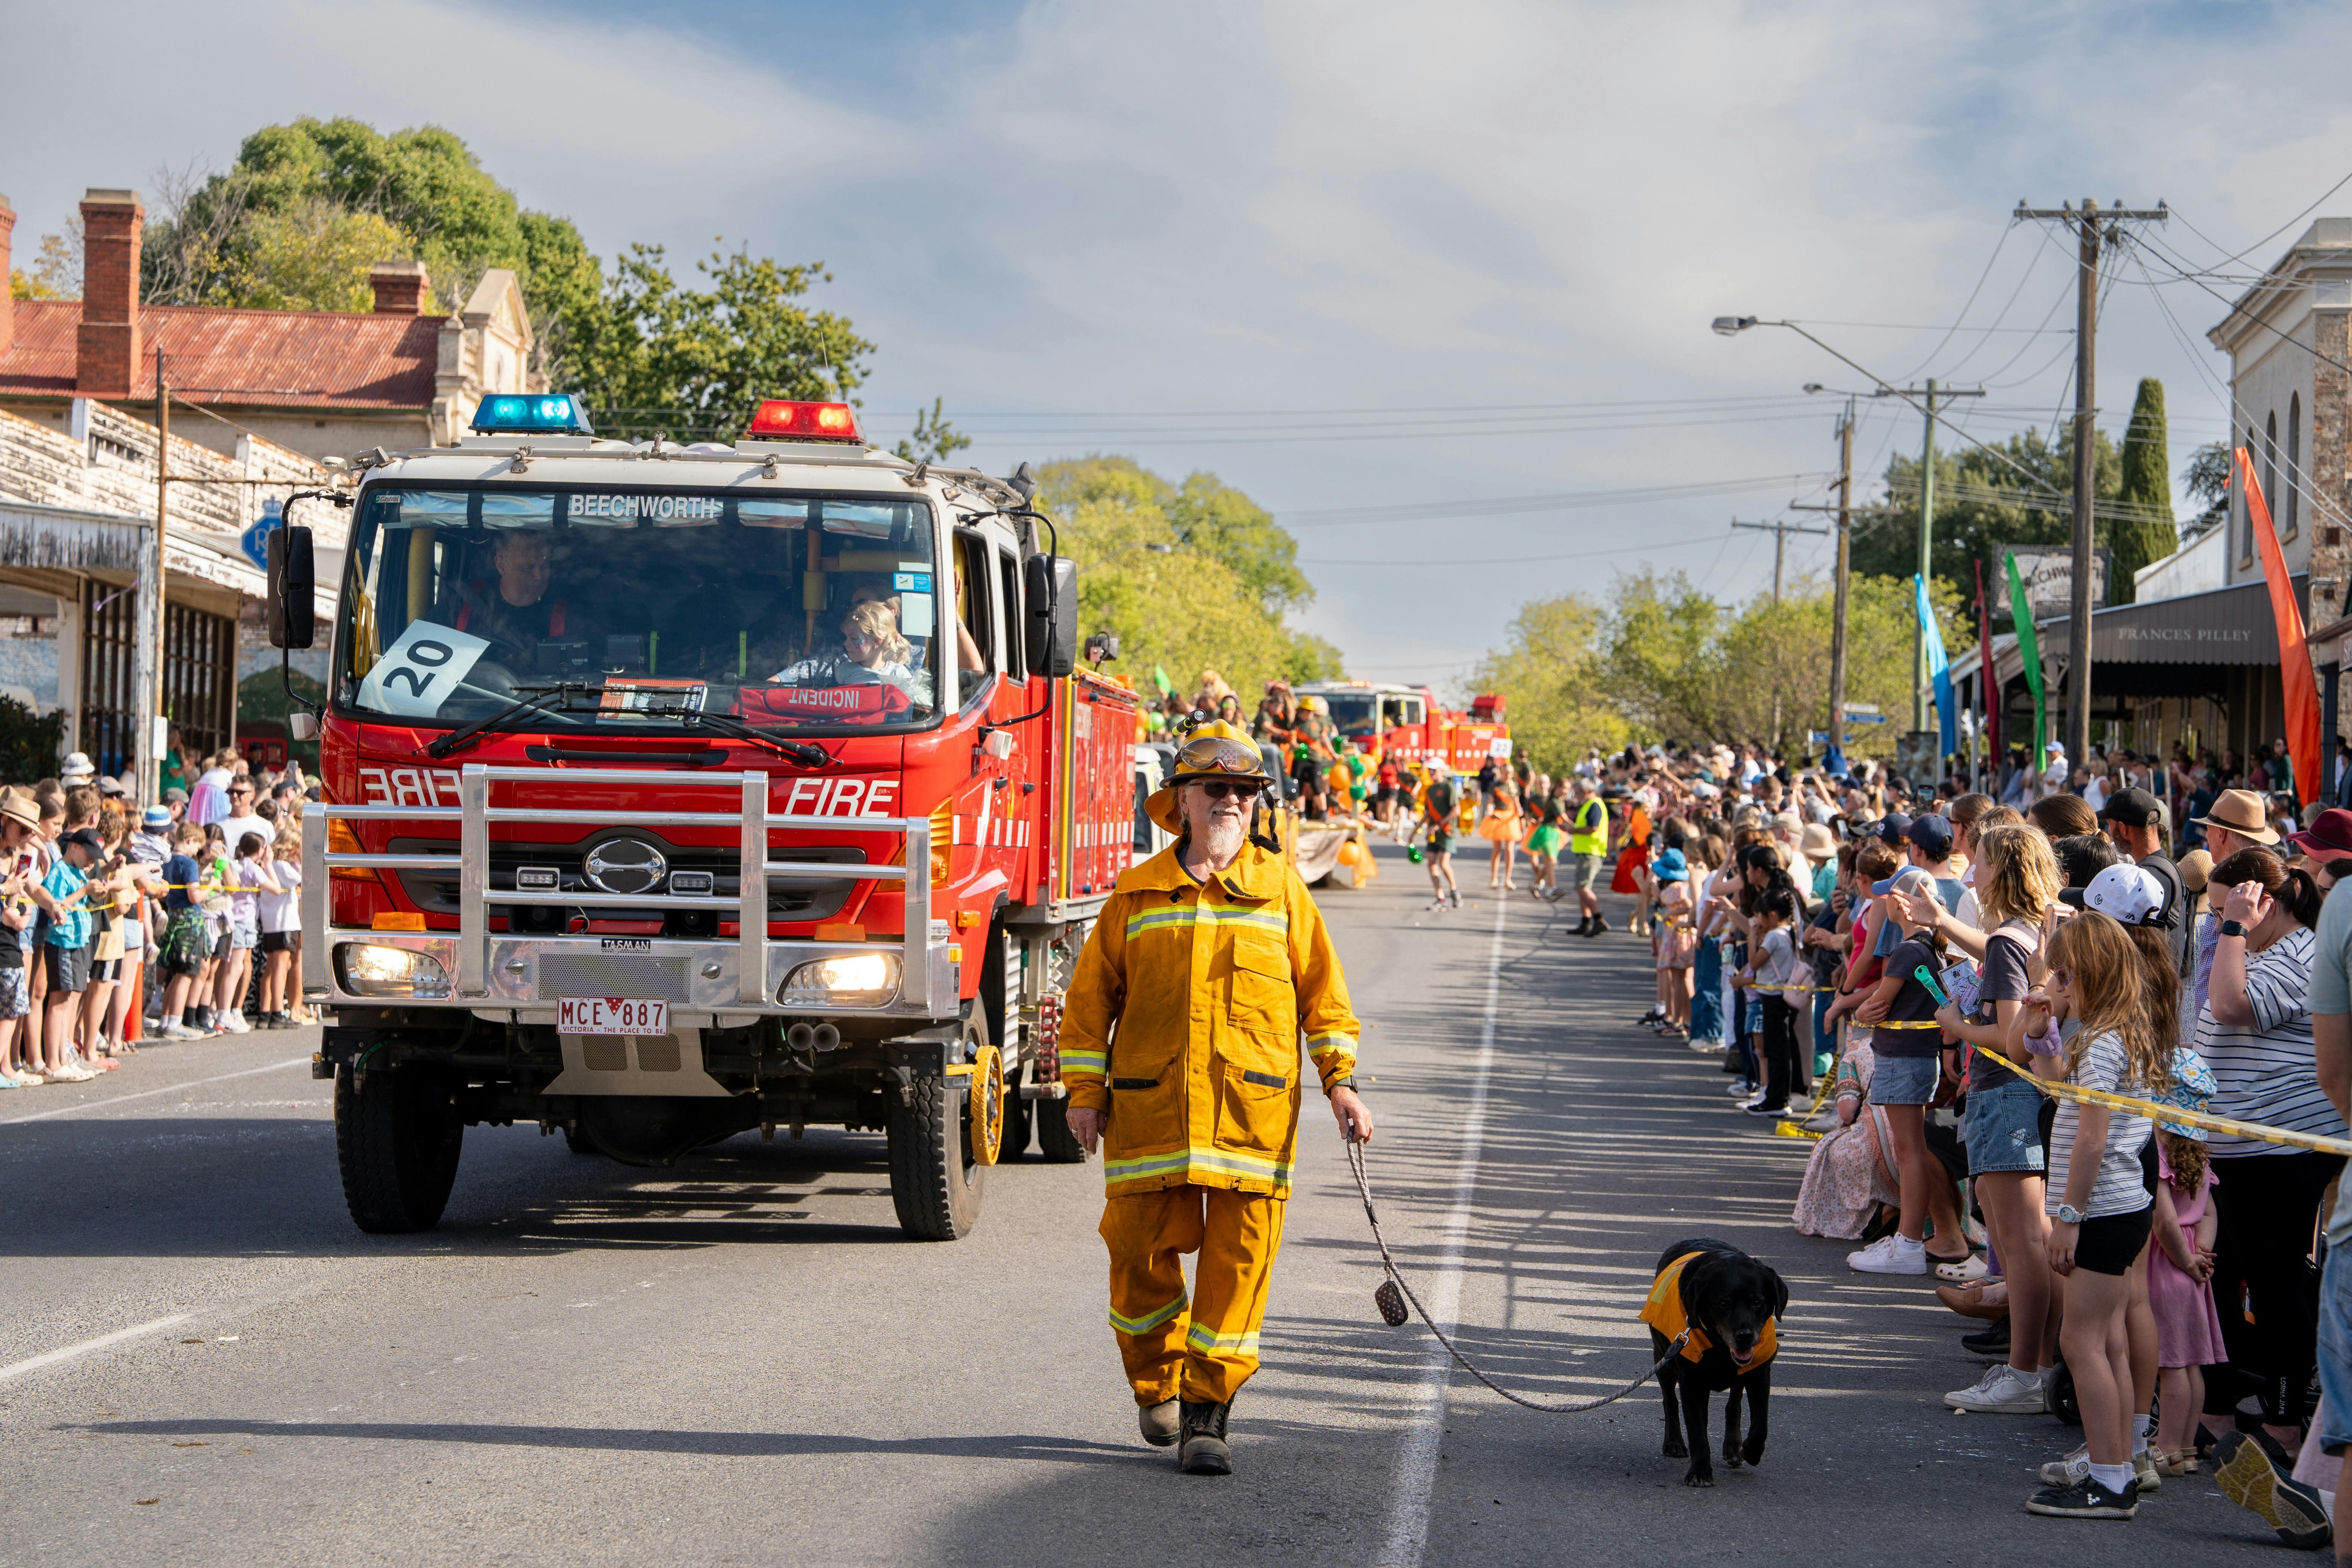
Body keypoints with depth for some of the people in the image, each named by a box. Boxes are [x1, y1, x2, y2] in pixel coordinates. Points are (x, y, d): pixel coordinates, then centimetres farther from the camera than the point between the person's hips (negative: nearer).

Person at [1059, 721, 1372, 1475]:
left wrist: (1341, 1082, 5)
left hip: (1253, 1109, 0)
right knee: (1139, 1250, 3)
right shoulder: (1136, 894, 8)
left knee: (1237, 1262, -4)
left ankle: (1207, 1414, 4)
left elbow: (1321, 989, 11)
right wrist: (1085, 1092, 7)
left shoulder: (1281, 889, 8)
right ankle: (1158, 1382, 27)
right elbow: (1093, 996, 12)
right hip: (1149, 1108, 0)